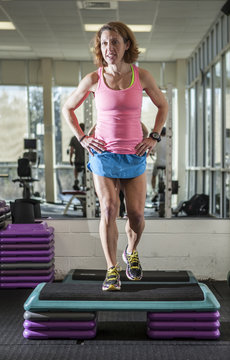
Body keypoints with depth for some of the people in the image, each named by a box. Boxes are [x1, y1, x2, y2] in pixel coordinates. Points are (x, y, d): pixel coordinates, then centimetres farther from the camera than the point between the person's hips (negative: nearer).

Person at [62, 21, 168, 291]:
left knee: (136, 215, -1)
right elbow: (67, 108, 10)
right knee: (109, 211, -13)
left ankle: (131, 252, 31)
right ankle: (112, 271, 0)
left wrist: (154, 137, 3)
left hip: (134, 155, 1)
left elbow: (162, 105, 13)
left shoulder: (141, 76, -3)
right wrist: (81, 138, 0)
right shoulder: (93, 80, -5)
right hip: (103, 154, -1)